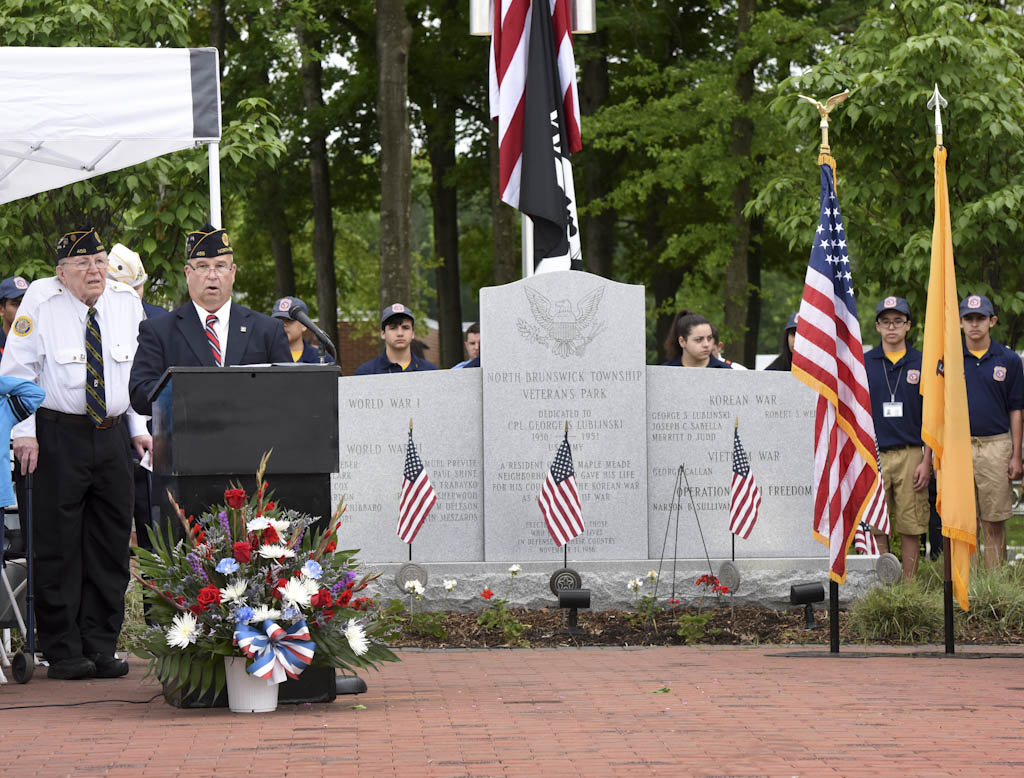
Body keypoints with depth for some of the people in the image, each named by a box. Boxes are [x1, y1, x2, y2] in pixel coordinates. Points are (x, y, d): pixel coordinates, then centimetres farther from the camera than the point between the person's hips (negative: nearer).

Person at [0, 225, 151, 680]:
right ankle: (63, 653, 2)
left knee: (111, 542, 5)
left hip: (114, 435, 4)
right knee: (58, 545, -3)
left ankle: (101, 648, 11)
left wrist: (139, 429, 8)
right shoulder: (41, 302, -7)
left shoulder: (126, 303, 6)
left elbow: (140, 371, 15)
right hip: (58, 434, -4)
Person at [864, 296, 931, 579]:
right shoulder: (864, 364, 7)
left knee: (910, 528, 1)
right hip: (873, 457, 1)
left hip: (911, 455, -1)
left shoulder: (922, 364, 5)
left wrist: (926, 461, -3)